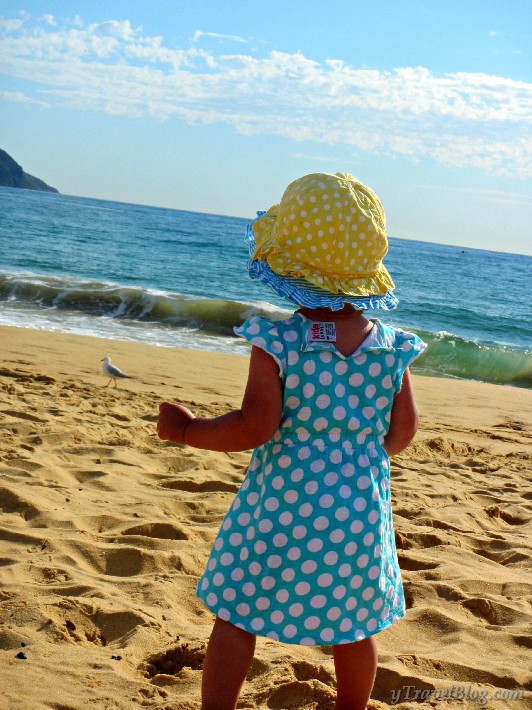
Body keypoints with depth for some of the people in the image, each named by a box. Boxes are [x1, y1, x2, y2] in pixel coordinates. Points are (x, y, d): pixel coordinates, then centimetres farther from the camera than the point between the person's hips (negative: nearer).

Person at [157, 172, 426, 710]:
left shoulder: (276, 342, -15)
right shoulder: (391, 347, -3)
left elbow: (255, 426, -20)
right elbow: (402, 430, 2)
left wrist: (186, 430, -5)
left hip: (282, 504, -4)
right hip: (361, 506, 4)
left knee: (236, 615, 10)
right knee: (354, 626, 20)